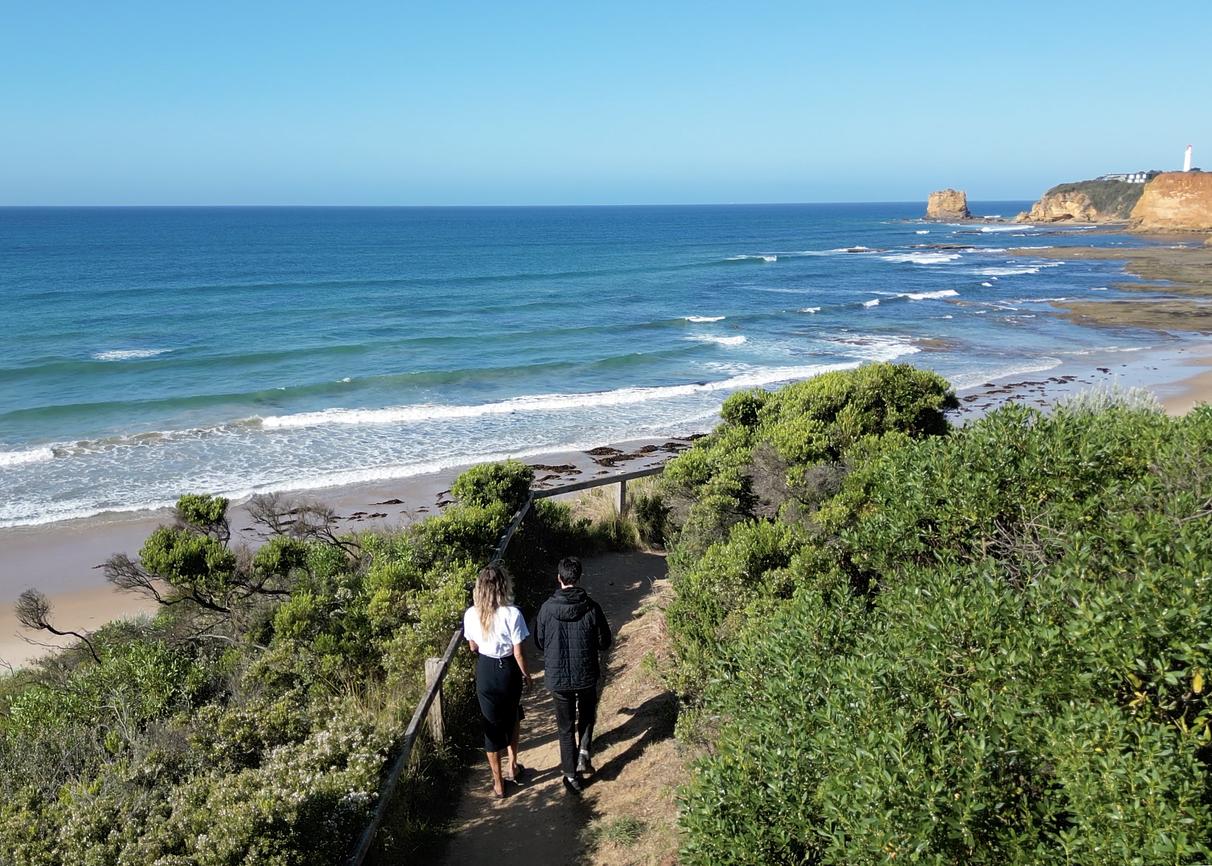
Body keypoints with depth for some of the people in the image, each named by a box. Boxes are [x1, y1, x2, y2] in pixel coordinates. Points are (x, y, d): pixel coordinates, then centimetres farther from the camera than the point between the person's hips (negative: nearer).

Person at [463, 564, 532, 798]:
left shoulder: (471, 614, -11)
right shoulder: (512, 614, -21)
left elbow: (473, 647, 3)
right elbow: (518, 653, -14)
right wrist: (526, 674, 2)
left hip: (485, 671, 2)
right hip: (508, 670, -2)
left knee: (492, 725, 13)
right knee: (512, 717, 26)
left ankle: (498, 783, 23)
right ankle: (513, 767, 37)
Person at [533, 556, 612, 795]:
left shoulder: (547, 608, -12)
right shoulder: (591, 607, -14)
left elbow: (539, 643, 0)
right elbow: (604, 642, -5)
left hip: (558, 678, 0)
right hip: (586, 676, 0)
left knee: (566, 727, 15)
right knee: (587, 716, 27)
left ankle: (572, 775, 21)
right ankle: (584, 752, 8)